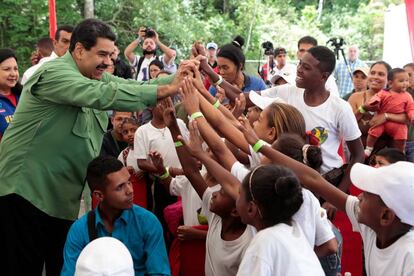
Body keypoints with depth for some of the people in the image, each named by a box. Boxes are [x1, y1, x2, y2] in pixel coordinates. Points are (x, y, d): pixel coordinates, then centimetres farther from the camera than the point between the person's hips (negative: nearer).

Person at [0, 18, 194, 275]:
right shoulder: (54, 73, -18)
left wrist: (175, 79, -14)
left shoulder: (96, 76, 11)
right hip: (26, 191, -9)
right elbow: (102, 94, -31)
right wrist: (163, 91, -33)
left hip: (64, 198, 9)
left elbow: (133, 86, 3)